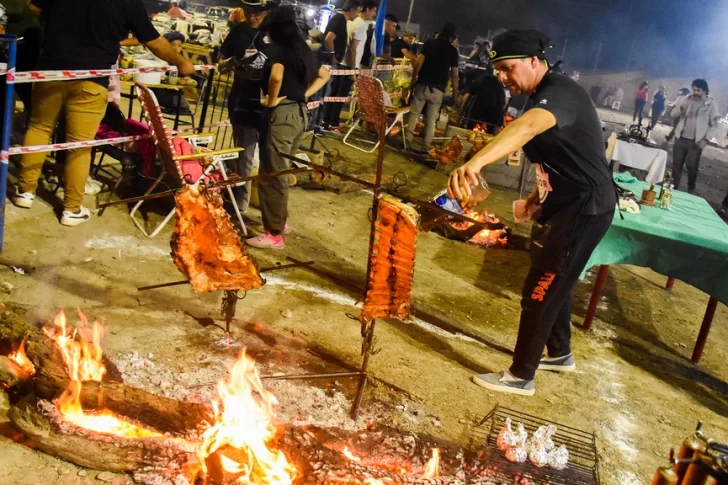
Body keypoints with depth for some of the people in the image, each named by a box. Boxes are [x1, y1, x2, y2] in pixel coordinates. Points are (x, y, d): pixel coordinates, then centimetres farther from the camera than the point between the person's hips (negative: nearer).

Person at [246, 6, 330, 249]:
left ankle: (274, 234, 1)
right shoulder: (303, 49, 12)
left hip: (282, 113, -8)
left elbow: (276, 76, -32)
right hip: (299, 113, 9)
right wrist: (304, 94, 14)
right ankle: (280, 220, 31)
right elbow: (324, 74, 24)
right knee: (279, 171, 20)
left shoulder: (278, 49, -12)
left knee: (271, 173, -3)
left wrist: (272, 100, -15)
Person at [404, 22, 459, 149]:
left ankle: (408, 140, 5)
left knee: (414, 113, 8)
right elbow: (454, 74, 3)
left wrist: (414, 76, 2)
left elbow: (419, 62, -7)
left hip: (423, 84, 0)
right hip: (438, 88, 0)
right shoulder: (453, 51, 4)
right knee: (432, 118, 7)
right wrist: (455, 92, 9)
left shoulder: (430, 43, 4)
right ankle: (427, 145, 7)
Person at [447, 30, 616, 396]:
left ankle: (520, 377, 12)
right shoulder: (545, 98, 10)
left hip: (583, 209, -10)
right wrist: (534, 200, 11)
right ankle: (559, 353, 42)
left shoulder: (560, 91, -23)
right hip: (564, 205, 10)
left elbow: (526, 128, -46)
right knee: (552, 283, 22)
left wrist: (475, 162, -62)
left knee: (539, 292, -3)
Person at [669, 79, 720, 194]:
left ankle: (691, 189, 18)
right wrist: (682, 107, -17)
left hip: (696, 141, -3)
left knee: (692, 166, 1)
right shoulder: (687, 100, 5)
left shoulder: (711, 104, -4)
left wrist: (706, 139, -13)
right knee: (677, 164, 8)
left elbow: (714, 125, -3)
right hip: (681, 138, 3)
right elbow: (673, 114, 2)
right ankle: (674, 186, 21)